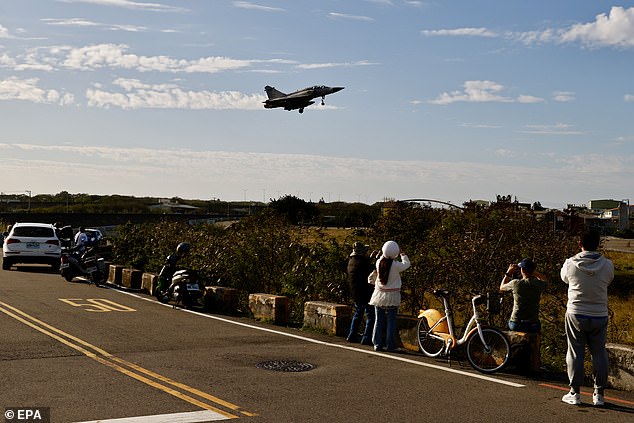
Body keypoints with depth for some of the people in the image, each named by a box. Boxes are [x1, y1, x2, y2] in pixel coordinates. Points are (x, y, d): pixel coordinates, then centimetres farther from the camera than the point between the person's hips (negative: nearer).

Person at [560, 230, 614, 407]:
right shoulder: (607, 265, -8)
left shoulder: (570, 263, -11)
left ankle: (574, 393, 9)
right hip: (600, 316, 1)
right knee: (599, 353, 10)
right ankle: (599, 394, 14)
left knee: (575, 353, 7)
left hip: (575, 314, -1)